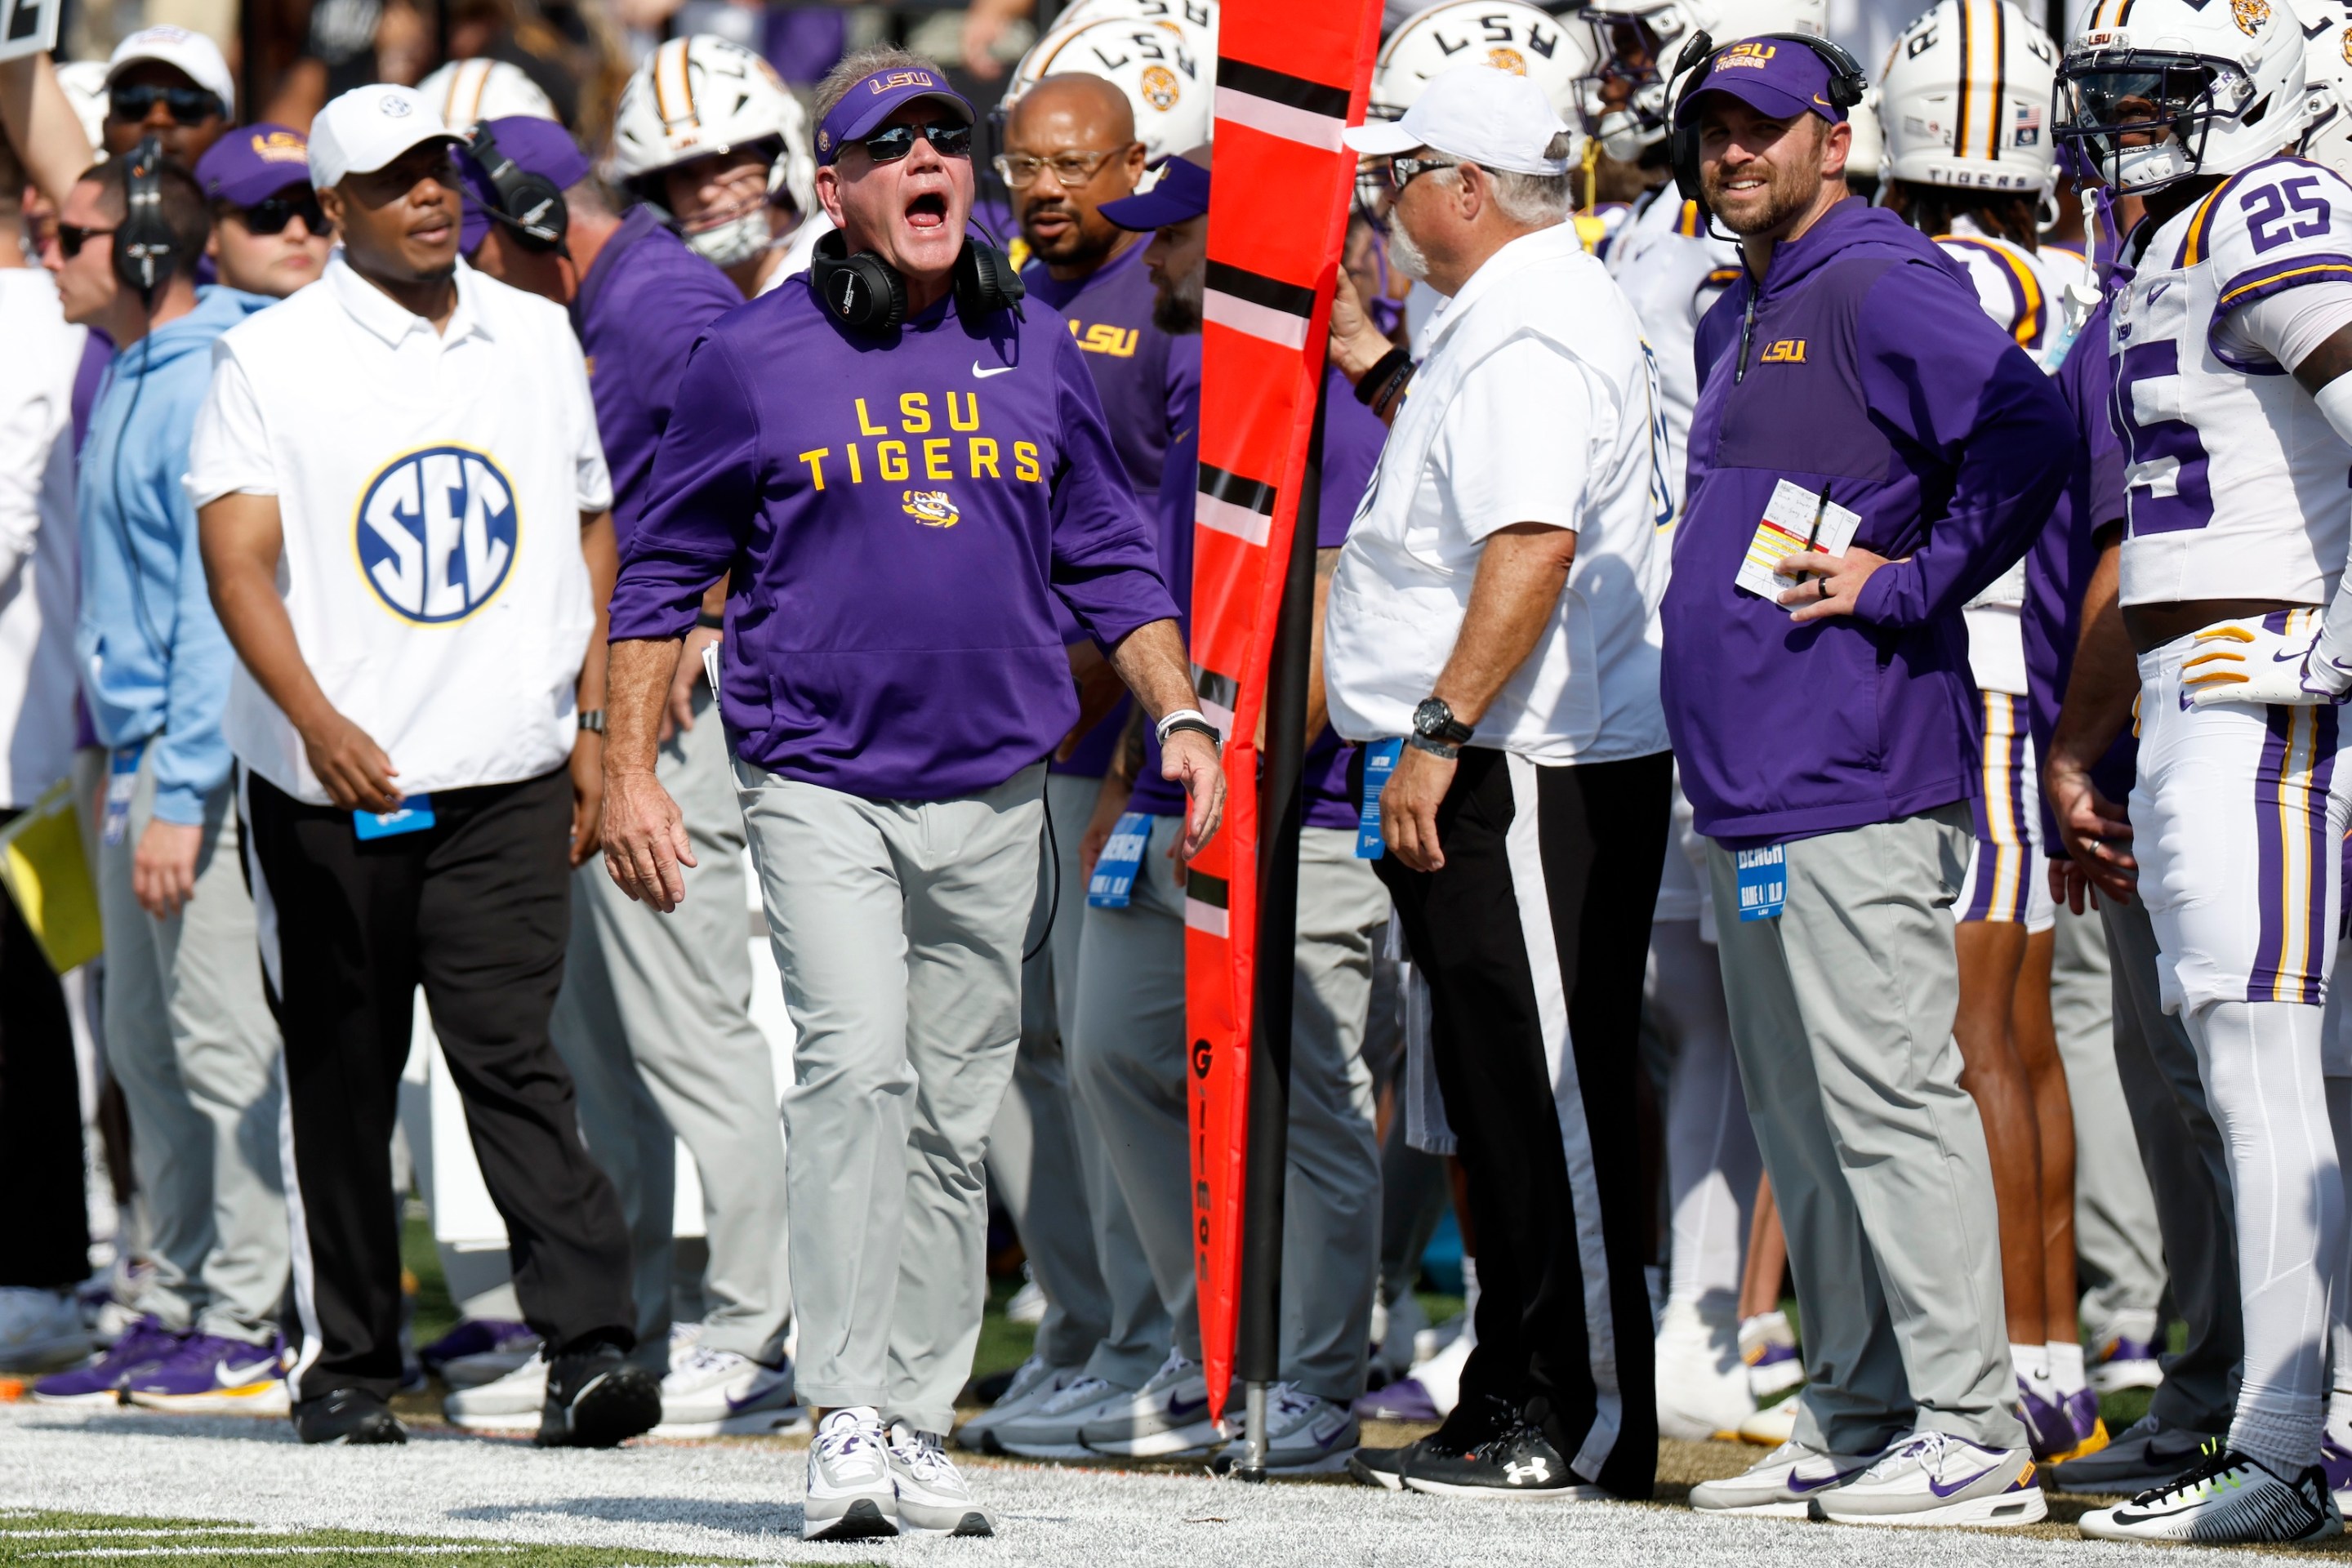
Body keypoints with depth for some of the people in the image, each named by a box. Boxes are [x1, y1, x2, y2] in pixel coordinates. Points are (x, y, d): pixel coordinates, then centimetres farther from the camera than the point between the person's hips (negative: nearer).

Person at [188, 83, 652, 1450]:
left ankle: (591, 1346, -16)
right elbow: (238, 557, -12)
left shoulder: (536, 338, 11)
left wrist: (592, 725, 11)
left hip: (507, 775, 1)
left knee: (513, 1053, -10)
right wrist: (316, 719, -26)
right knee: (342, 1078, 6)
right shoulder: (272, 359, -2)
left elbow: (590, 534, 19)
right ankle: (347, 1362, 16)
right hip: (328, 785, -1)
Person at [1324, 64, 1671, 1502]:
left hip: (1528, 779, -11)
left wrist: (1437, 734, -25)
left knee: (1551, 1101, -8)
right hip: (1503, 771, 11)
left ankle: (1587, 1424, -6)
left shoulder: (1526, 330, -16)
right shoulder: (1526, 310, 18)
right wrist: (1379, 369, 26)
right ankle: (1517, 1404, 18)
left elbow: (1534, 545, -26)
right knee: (1507, 1101, 13)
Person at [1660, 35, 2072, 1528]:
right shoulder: (1736, 322, 21)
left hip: (1856, 778, -10)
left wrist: (1902, 588, -19)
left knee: (1888, 1098, -11)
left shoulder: (1878, 288, -9)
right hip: (1750, 788, 10)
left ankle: (1972, 1431, -10)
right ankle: (1858, 1420, 18)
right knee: (1804, 1123, 12)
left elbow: (2028, 434, -23)